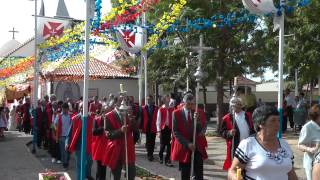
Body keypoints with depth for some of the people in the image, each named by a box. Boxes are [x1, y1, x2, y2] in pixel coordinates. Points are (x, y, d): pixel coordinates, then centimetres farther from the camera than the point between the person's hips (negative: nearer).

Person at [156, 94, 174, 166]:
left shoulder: (172, 109, 3)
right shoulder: (160, 109, -4)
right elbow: (158, 121, -3)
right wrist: (158, 131, -7)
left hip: (170, 129, 2)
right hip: (163, 128, -2)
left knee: (169, 145, 1)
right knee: (163, 144, 9)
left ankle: (167, 160, 10)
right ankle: (160, 156, 36)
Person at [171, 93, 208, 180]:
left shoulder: (200, 113, 3)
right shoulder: (176, 113, -2)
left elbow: (202, 131, -3)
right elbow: (175, 132, -5)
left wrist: (197, 120, -20)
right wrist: (187, 143, -13)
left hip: (198, 146, 1)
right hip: (184, 147, -1)